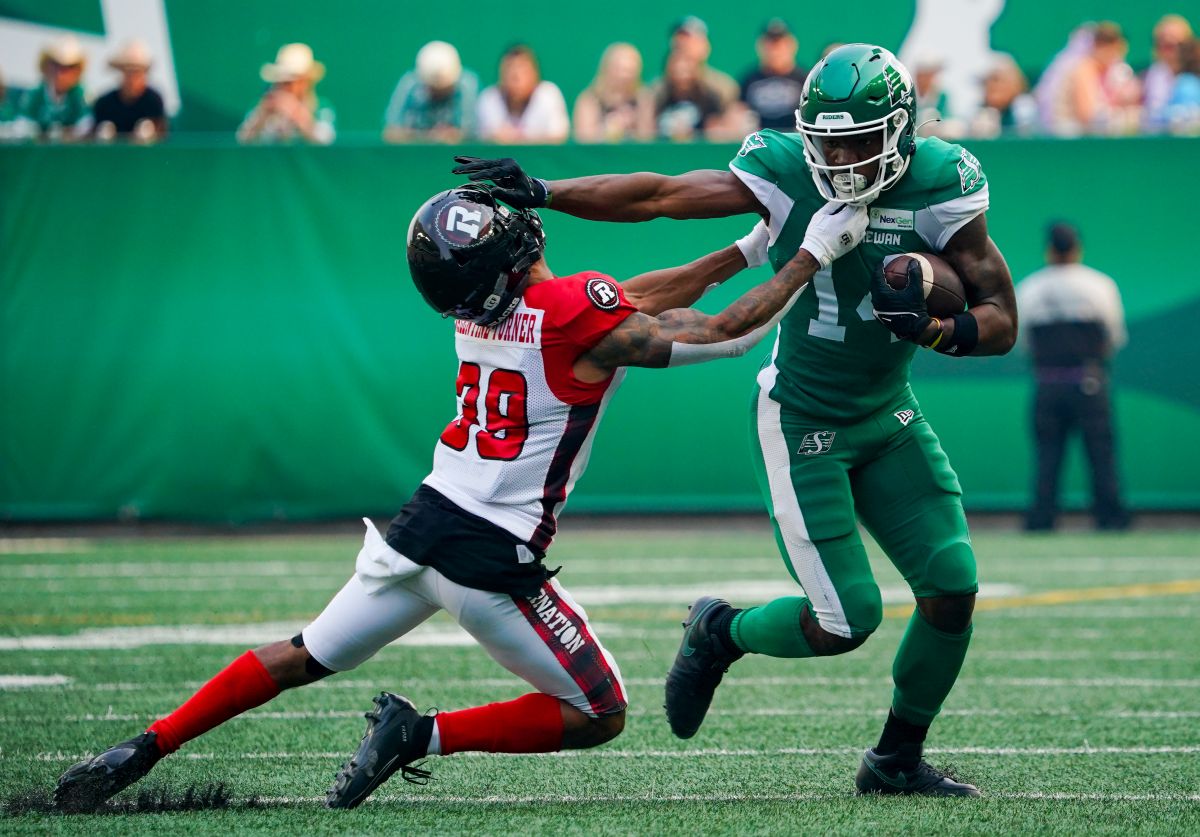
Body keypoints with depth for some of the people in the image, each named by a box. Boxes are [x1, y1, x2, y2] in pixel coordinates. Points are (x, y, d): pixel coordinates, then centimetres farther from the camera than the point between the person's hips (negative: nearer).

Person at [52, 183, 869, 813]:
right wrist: (813, 256, -2)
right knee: (598, 716, 8)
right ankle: (421, 735, -2)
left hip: (423, 525, 7)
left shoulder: (483, 307, 5)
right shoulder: (584, 323, -18)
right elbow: (726, 335, -11)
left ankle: (142, 749, 17)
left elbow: (628, 299, 16)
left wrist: (746, 251, 16)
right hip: (491, 559, -7)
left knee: (303, 658, 21)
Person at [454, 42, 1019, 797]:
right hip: (803, 424, -4)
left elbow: (1002, 324, -12)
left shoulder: (939, 187, -13)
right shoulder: (785, 173, -18)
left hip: (888, 418, 4)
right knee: (847, 620, -10)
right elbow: (657, 196, -14)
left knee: (953, 587, -5)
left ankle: (897, 760, 16)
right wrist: (540, 193, -20)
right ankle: (721, 634, 23)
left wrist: (933, 330, -32)